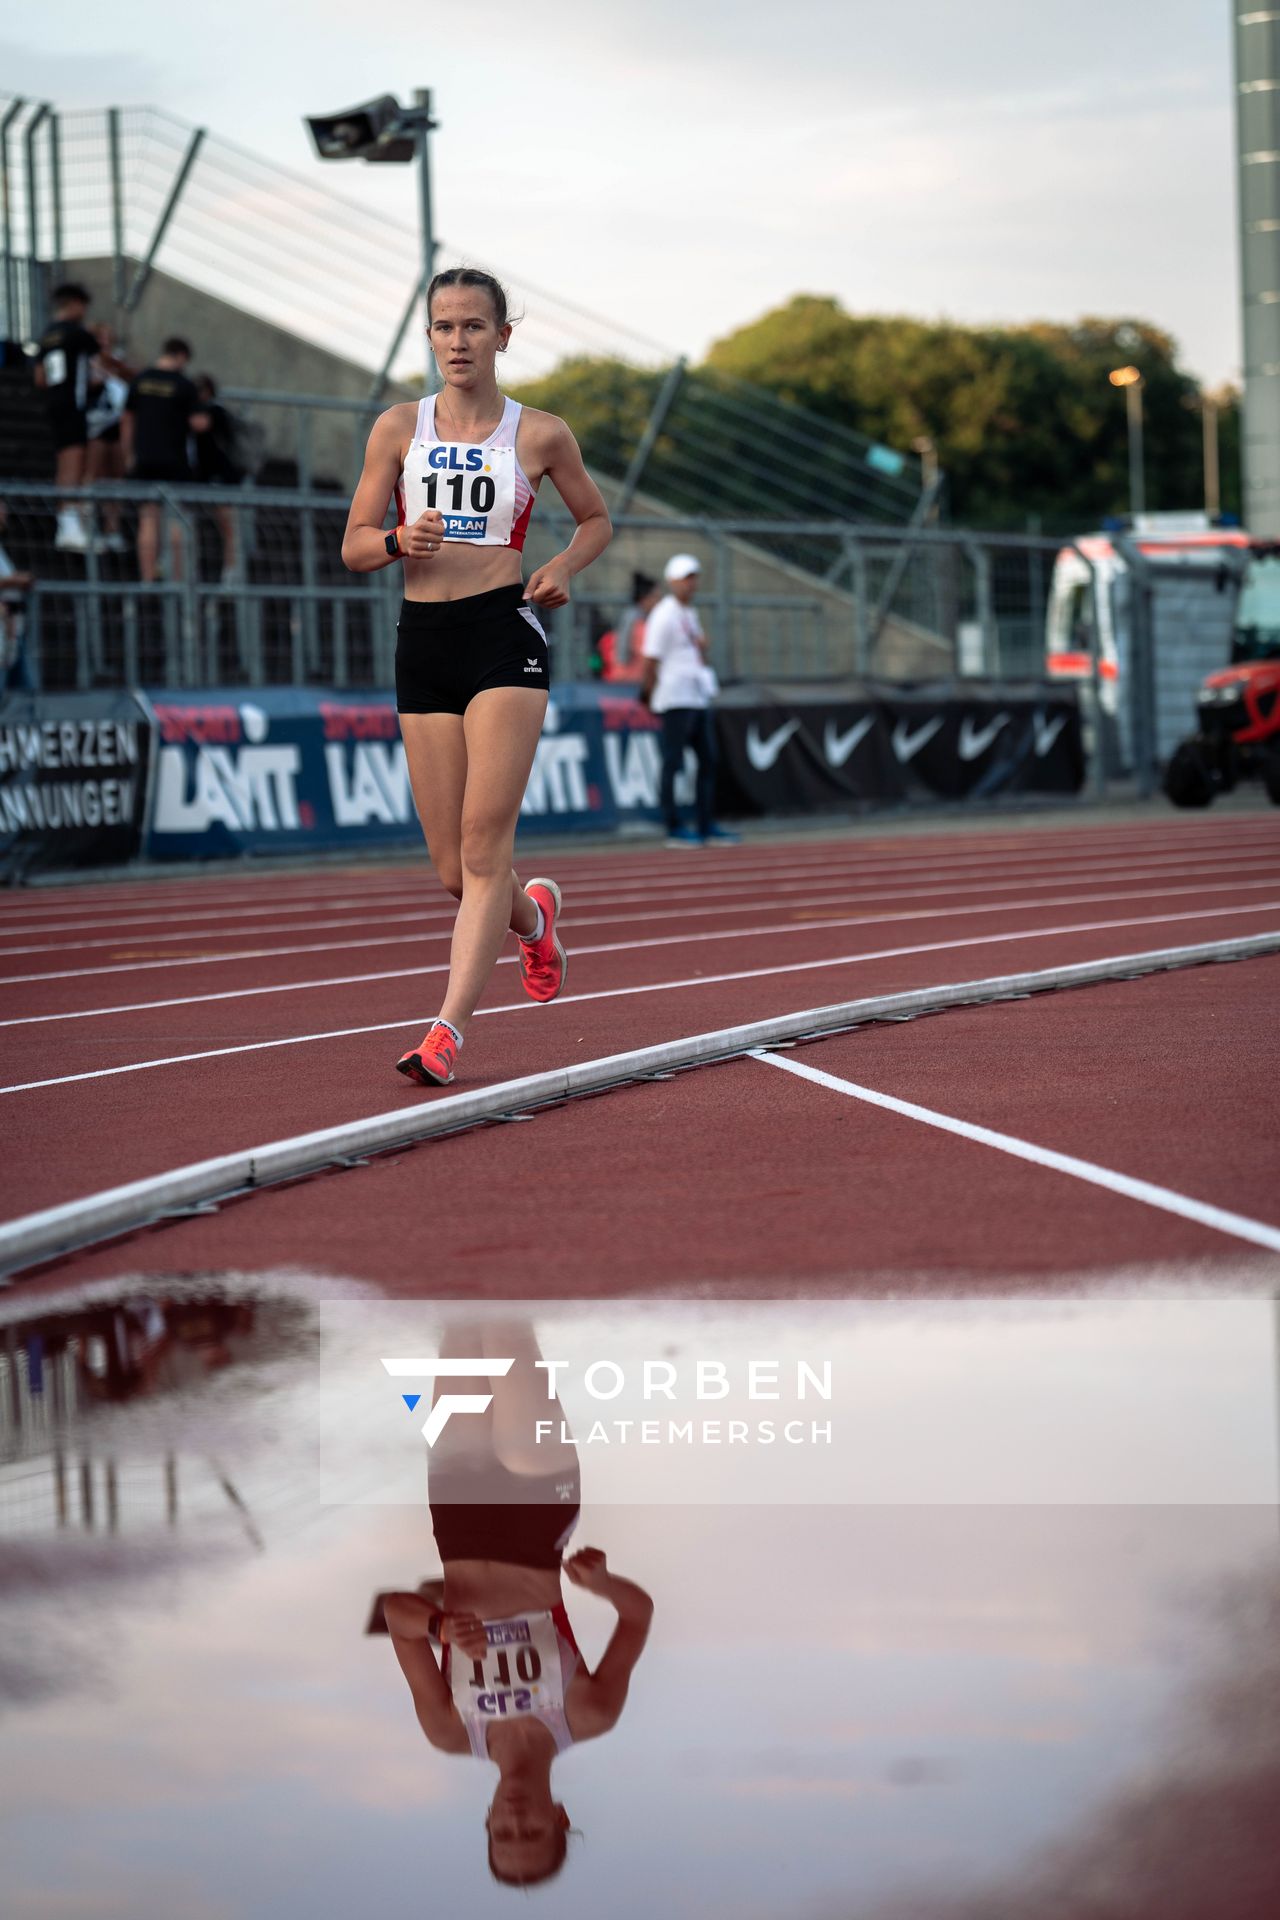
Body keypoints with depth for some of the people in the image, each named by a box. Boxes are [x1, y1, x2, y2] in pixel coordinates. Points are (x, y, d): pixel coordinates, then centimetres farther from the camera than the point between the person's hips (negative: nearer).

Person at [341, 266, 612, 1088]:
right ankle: (534, 915, 38)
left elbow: (597, 520, 19)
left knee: (484, 845, -14)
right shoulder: (400, 428, 7)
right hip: (423, 641, 3)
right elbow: (355, 547, 8)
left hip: (504, 633, -3)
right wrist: (401, 540, -14)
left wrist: (563, 568, -2)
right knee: (454, 870, 4)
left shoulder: (541, 434, 4)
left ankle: (450, 1027, -15)